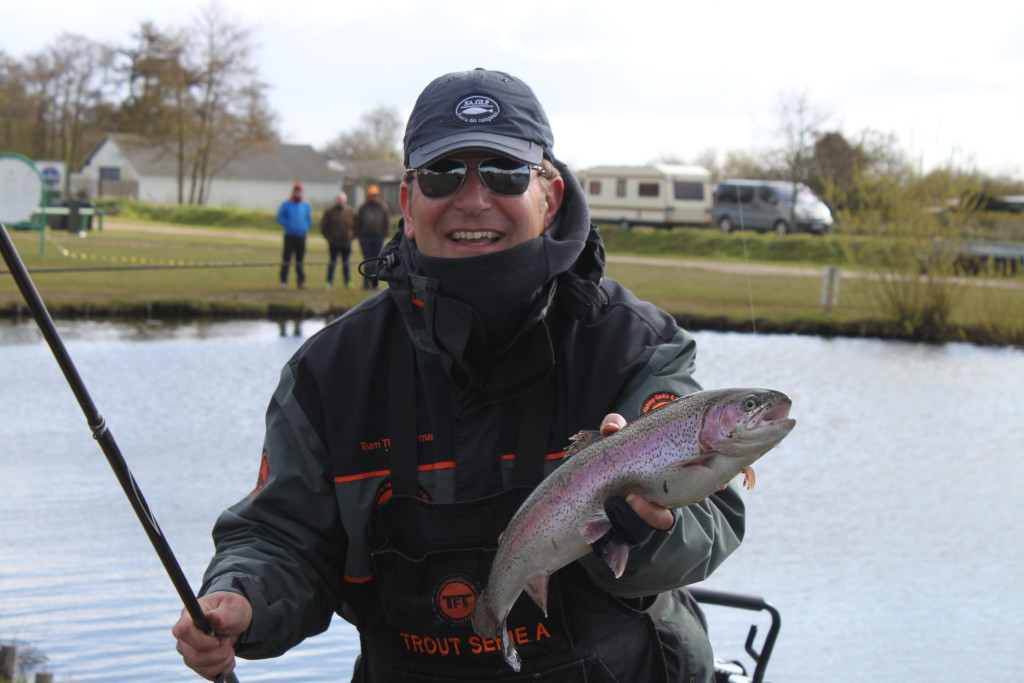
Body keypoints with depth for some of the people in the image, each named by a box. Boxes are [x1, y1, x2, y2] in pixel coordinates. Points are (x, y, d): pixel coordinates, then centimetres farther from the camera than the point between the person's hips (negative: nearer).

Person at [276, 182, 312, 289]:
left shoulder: (306, 205, 9)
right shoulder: (286, 204, -1)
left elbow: (309, 219, 18)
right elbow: (280, 218, 0)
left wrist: (307, 227, 2)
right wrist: (287, 225, -14)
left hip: (301, 236, 3)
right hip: (290, 236, -3)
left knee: (300, 259, 8)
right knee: (286, 258, -6)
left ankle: (301, 280, 12)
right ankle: (283, 280, -4)